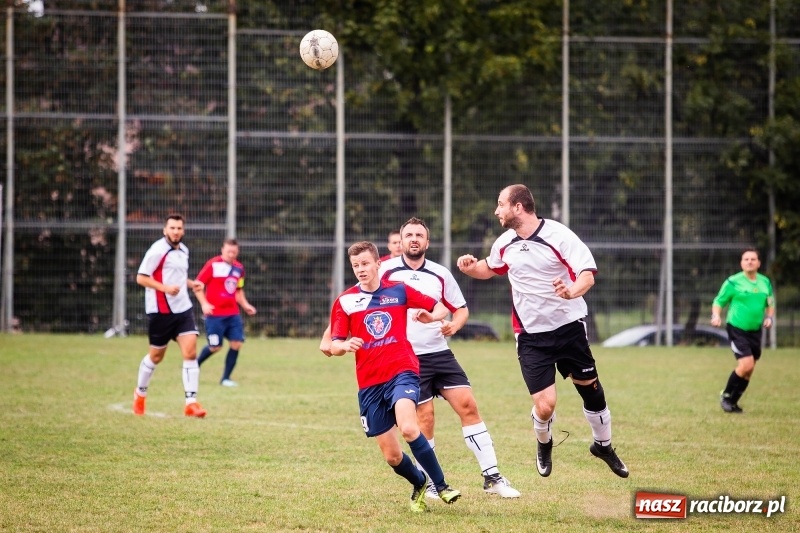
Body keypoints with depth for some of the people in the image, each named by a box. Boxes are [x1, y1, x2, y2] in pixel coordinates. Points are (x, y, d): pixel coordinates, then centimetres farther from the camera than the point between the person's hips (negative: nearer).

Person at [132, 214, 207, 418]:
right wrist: (165, 287, -24)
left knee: (190, 352, -9)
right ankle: (140, 392, 34)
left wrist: (191, 283, 8)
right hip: (161, 310, -5)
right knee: (156, 355, 8)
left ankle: (191, 403, -11)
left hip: (183, 309, 5)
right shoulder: (158, 250, -11)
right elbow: (141, 278, -13)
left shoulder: (183, 250, 12)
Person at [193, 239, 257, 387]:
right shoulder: (213, 265, -8)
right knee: (215, 347, -3)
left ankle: (226, 378, 4)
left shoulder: (239, 268, 11)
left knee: (236, 344, -6)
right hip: (215, 314, -5)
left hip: (233, 314, 5)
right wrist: (204, 303, -17)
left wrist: (245, 305, 10)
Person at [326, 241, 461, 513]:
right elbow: (335, 345, 2)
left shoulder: (399, 290, 4)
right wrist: (345, 345, -22)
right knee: (392, 455, 2)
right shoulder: (345, 301, 4)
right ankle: (419, 485, 32)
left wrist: (431, 316, -12)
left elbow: (440, 307, 12)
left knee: (408, 428, -29)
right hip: (369, 383, 2)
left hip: (402, 371, -2)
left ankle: (441, 486, -16)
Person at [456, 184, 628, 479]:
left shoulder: (558, 235, -14)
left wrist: (573, 291, -40)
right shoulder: (504, 244, 3)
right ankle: (544, 444, 24)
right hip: (531, 335, 2)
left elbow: (588, 273, -19)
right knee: (544, 406, -10)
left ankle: (603, 444, 33)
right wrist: (471, 268, 2)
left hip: (569, 326, -2)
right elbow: (490, 268, 25)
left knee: (590, 389, 7)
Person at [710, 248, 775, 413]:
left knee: (748, 371, 7)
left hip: (755, 331, 5)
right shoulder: (733, 282, -7)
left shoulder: (765, 282, 7)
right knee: (746, 364, -19)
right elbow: (718, 302, 0)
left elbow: (770, 304, 20)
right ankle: (726, 395, 1)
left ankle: (732, 402, 23)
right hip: (737, 329, -5)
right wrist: (716, 316, -19)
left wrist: (769, 317, 1)